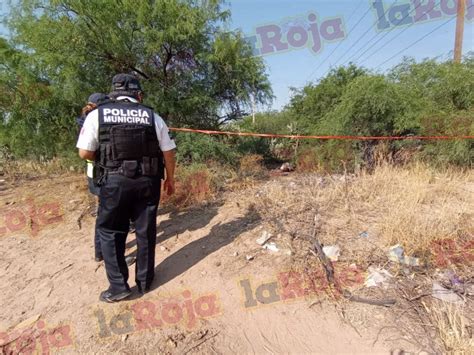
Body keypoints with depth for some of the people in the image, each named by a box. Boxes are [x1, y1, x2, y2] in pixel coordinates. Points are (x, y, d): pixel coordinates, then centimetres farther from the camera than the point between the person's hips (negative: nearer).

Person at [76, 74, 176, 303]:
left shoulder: (98, 114, 0)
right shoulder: (152, 117, 2)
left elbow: (85, 153, -2)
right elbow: (168, 152, 4)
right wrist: (170, 179, 16)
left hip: (115, 181, -1)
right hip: (148, 181, 2)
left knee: (109, 231, 15)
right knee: (146, 231, 13)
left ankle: (118, 286, 15)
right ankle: (144, 281, 27)